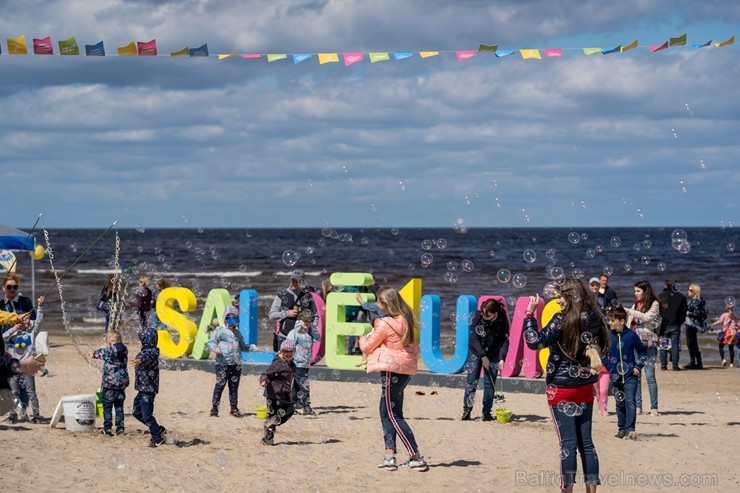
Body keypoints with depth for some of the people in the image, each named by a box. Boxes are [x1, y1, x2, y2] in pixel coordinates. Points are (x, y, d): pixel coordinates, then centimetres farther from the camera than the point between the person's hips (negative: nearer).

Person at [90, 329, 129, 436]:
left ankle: (107, 428, 2)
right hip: (122, 384, 4)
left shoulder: (107, 350, -13)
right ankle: (120, 428, 11)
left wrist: (92, 354, 30)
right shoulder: (124, 350, -1)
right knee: (119, 407, 12)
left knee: (107, 407, 4)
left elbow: (98, 353, 7)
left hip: (109, 384, -4)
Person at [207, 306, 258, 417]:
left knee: (234, 387, 9)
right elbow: (211, 342, -4)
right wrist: (215, 348, -24)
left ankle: (234, 408, 15)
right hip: (223, 363, -6)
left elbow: (242, 346, 31)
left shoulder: (237, 333, 21)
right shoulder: (219, 330, 1)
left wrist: (251, 347, 14)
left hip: (236, 364, 6)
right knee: (220, 385, -8)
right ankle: (214, 408, -3)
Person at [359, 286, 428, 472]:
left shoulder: (385, 324, -15)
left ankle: (416, 458, -10)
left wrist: (363, 338, 15)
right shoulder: (405, 320, 8)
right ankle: (389, 455, 11)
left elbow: (368, 346, -3)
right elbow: (414, 347, 18)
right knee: (386, 412, 15)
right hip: (405, 368, 9)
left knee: (393, 415, -4)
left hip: (391, 370, -9)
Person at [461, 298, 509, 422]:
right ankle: (466, 410, 2)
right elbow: (473, 338, -16)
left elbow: (505, 341, -14)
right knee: (471, 381, -4)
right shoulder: (478, 316, -19)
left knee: (489, 383, -2)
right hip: (476, 352, -1)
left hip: (493, 354, 1)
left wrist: (502, 359, -25)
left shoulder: (502, 320, -16)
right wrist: (483, 356, -20)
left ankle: (486, 412, 5)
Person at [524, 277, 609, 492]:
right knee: (586, 442, 9)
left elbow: (535, 342, -20)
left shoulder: (562, 320, -15)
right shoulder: (594, 318, 3)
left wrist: (529, 313, -11)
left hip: (562, 389, -6)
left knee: (568, 443, -5)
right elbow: (601, 348, 18)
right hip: (585, 388, 6)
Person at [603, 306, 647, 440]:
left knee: (630, 401, -13)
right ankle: (622, 429, 21)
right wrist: (608, 365, -2)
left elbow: (642, 351, 9)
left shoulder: (631, 336, -5)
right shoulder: (608, 336, -1)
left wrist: (638, 366, 0)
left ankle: (630, 429, -14)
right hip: (616, 376, 3)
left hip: (630, 375, -3)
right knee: (620, 404, 11)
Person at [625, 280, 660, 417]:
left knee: (650, 376, -8)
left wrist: (629, 311, -14)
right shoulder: (635, 305, 16)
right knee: (635, 375, 3)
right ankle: (638, 406, 7)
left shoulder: (654, 304, 0)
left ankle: (654, 408, -5)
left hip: (648, 344, -5)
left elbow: (647, 317, -17)